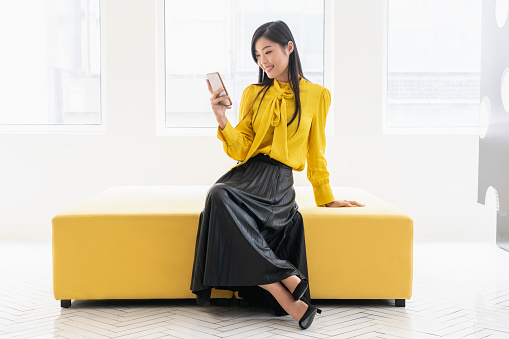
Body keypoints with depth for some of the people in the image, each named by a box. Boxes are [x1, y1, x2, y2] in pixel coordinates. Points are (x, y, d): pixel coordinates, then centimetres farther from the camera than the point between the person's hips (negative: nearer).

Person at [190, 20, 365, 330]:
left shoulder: (316, 95, 10)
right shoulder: (253, 94, 16)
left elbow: (315, 153, 17)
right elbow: (240, 150, 8)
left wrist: (326, 197, 20)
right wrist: (222, 120, -8)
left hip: (278, 180, -3)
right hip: (247, 173, 4)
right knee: (218, 195, -34)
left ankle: (288, 300, -32)